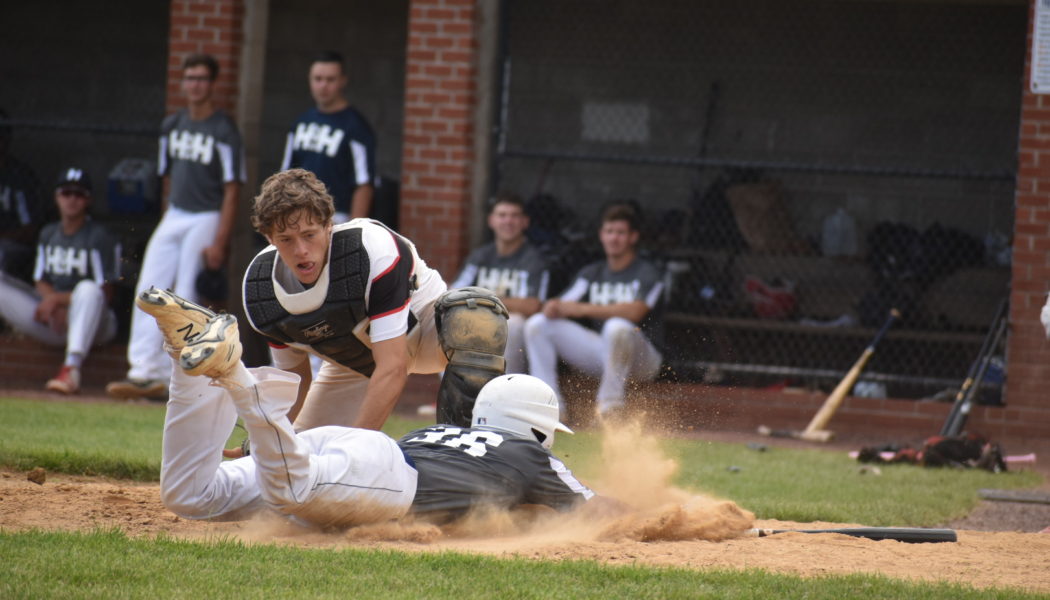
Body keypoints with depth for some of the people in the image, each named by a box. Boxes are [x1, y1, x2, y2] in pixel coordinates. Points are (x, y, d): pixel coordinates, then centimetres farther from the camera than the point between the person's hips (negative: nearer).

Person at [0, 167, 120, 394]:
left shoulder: (100, 237, -5)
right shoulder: (48, 234, 14)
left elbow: (105, 295, -11)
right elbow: (41, 283, 13)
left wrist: (59, 299, -16)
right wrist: (51, 302, -10)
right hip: (52, 319, 6)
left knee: (87, 288, -40)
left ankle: (71, 367, -53)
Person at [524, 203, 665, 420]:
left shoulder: (647, 274, -6)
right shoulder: (591, 273, 15)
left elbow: (635, 312, -24)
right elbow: (567, 302, 4)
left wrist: (583, 309, -29)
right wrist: (554, 306, -23)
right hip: (599, 352, 6)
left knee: (617, 326, -40)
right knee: (537, 324, -4)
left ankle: (610, 405, -27)